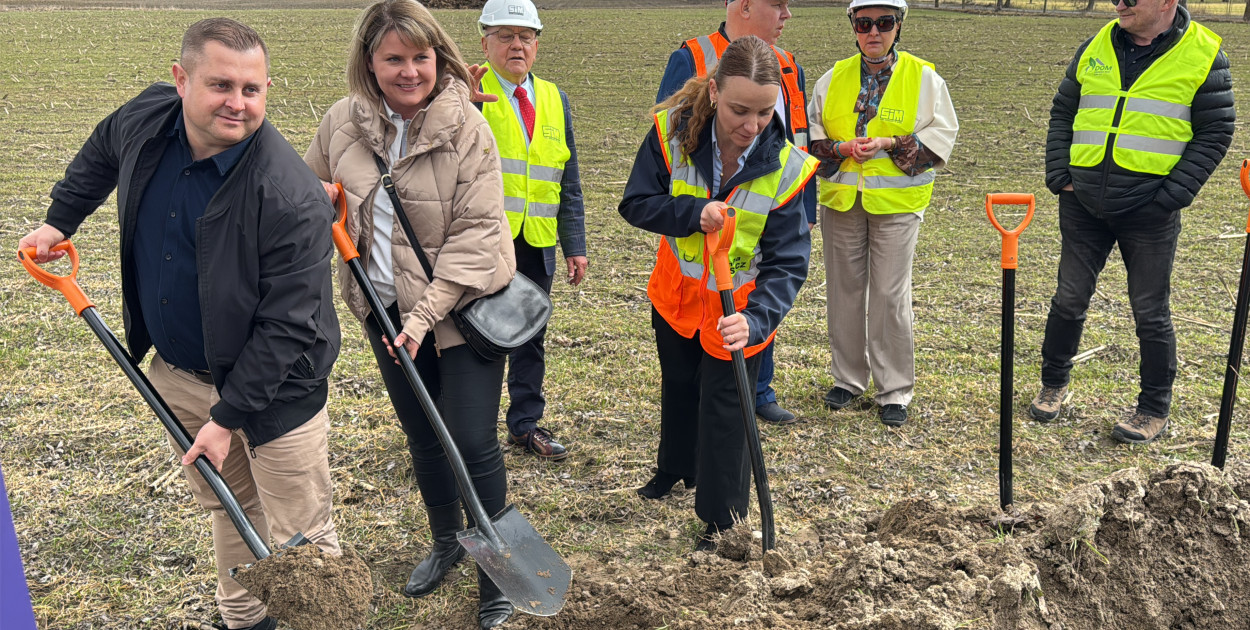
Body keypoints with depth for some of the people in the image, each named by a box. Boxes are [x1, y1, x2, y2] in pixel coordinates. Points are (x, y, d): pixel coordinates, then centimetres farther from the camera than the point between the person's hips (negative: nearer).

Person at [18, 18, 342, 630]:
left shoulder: (293, 198, -30)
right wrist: (60, 219, 21)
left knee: (301, 540, 4)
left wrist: (229, 415, -21)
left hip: (271, 385, -6)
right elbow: (100, 153, 19)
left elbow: (286, 325, -25)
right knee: (227, 507, 25)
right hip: (176, 371, 7)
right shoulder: (144, 119, -8)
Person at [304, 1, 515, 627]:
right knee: (422, 436, 18)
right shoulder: (342, 122, -2)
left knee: (472, 443, -4)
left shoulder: (465, 128, -15)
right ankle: (446, 542, 41)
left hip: (462, 310, -4)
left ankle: (496, 578, 16)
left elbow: (476, 232, -18)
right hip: (386, 309, 5)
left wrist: (426, 313, -23)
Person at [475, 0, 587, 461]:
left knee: (530, 336, 13)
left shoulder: (554, 99, 12)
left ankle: (526, 424, 28)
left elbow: (569, 180, 15)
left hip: (538, 243, 5)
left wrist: (575, 244, 11)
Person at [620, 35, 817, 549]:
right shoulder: (673, 131, -22)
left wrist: (755, 320, -42)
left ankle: (723, 521, 20)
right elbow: (635, 203, -17)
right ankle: (676, 468, 52)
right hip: (677, 290, 3)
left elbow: (787, 263, -26)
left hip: (738, 305, -3)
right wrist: (693, 213, -35)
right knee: (678, 385, 25)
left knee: (724, 408, 1)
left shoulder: (785, 167, -26)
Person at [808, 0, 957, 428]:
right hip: (840, 199, 3)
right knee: (844, 289, 10)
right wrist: (841, 148, -10)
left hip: (897, 201, -3)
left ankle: (894, 391, 10)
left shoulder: (924, 78, -1)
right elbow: (812, 132, 9)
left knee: (891, 295, -2)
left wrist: (890, 144, -16)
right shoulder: (834, 77, 7)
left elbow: (941, 137, -3)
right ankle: (848, 378, 24)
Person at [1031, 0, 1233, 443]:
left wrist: (1172, 197, -12)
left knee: (1151, 313, 6)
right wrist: (1059, 174, 2)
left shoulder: (1204, 55, -4)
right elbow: (1062, 113, 13)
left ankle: (1154, 410, 21)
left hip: (1148, 213, -3)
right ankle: (1053, 385, 29)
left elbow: (1215, 133, -3)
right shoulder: (1096, 48, 6)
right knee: (1069, 300, 11)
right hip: (1084, 206, 3)